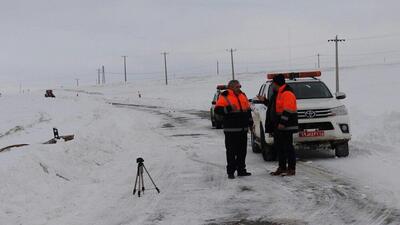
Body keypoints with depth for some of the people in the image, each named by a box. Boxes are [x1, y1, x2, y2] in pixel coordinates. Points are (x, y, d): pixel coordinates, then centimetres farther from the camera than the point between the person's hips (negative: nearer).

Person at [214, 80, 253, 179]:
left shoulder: (242, 95, 15)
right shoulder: (224, 96, -5)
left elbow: (248, 110, 23)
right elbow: (218, 110, -13)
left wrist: (250, 122, 20)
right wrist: (228, 108, -25)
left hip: (243, 129, 6)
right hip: (231, 129, -6)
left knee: (242, 150, 11)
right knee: (231, 151, -4)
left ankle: (241, 169, 20)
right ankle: (230, 171, 2)